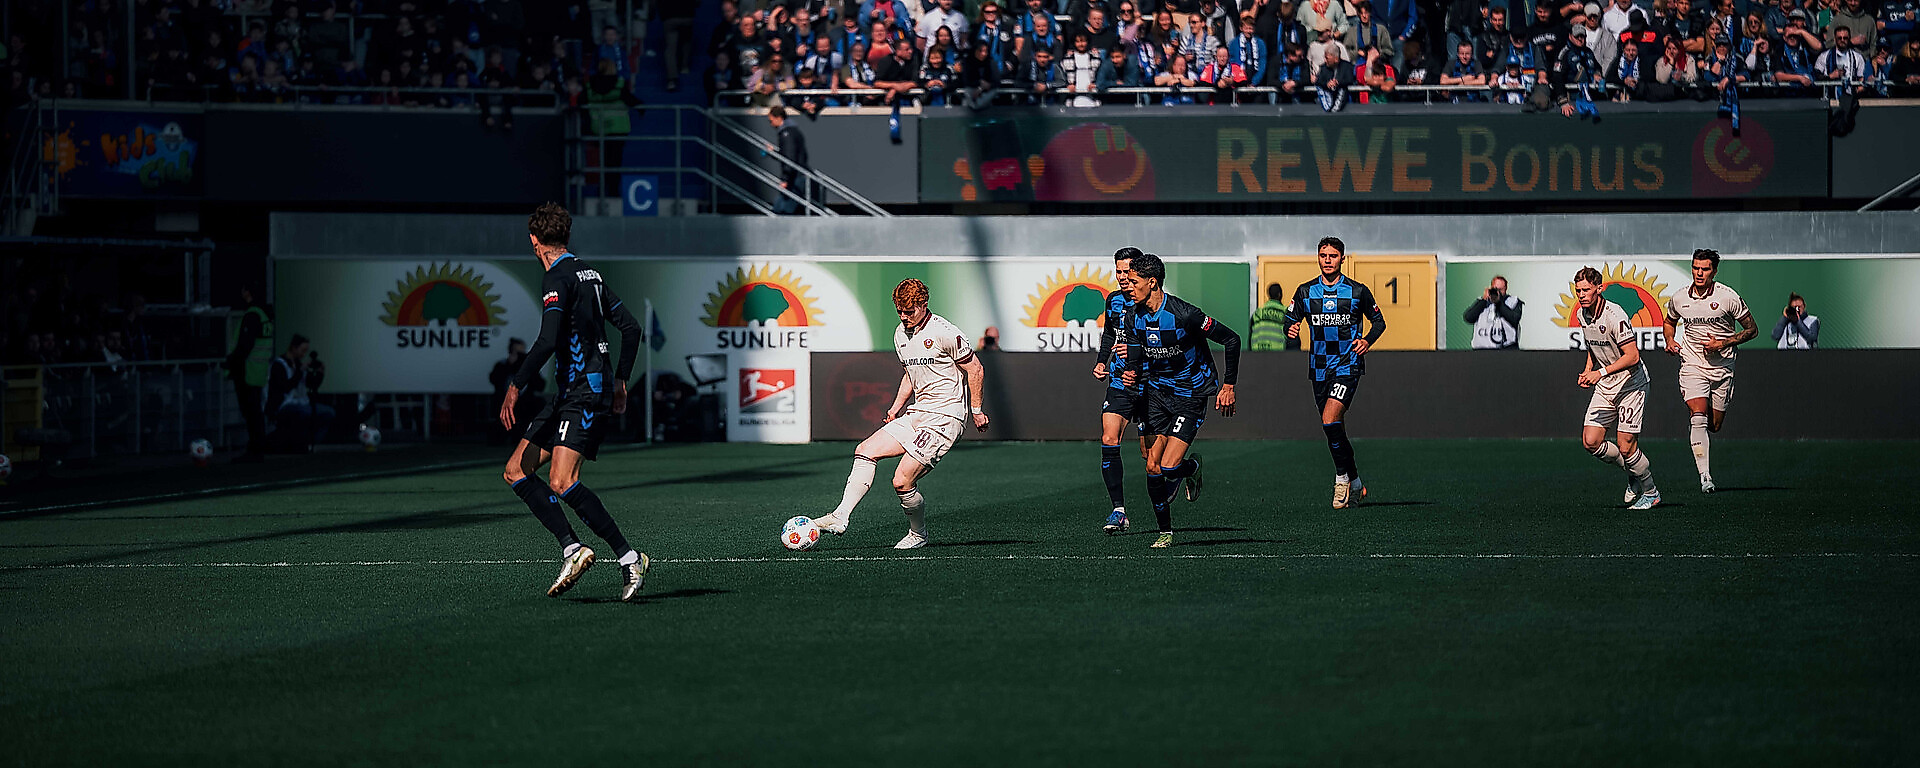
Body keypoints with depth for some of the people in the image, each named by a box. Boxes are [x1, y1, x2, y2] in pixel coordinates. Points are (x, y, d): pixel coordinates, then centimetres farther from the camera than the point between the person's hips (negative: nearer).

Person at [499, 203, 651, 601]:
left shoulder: (558, 278, -10)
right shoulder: (589, 274, 18)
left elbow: (548, 341, -22)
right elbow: (631, 328, 21)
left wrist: (516, 386, -17)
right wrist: (620, 380, 29)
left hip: (584, 394, -10)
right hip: (569, 395, 10)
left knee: (562, 483, -21)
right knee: (516, 470, 7)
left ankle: (629, 558, -20)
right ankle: (571, 548, -2)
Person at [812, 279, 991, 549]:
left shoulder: (944, 332, -15)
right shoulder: (901, 335, 11)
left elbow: (975, 370, -9)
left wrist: (976, 410, -7)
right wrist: (896, 407, 16)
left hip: (944, 417, -8)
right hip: (916, 413, 8)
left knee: (902, 481, -14)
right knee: (865, 450, -4)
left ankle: (918, 535, 9)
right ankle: (841, 517, -7)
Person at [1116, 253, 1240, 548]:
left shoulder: (1183, 314, -22)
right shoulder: (1134, 318, -3)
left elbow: (1231, 340, -13)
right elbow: (1136, 360, 7)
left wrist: (1228, 385, -11)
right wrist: (1133, 374, -18)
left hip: (1191, 395, -6)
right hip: (1158, 393, 6)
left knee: (1169, 468, -15)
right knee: (1153, 468, -2)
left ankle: (1191, 468, 21)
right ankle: (1165, 531, 14)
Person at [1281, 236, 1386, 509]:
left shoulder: (1358, 291, -1)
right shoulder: (1305, 292, 5)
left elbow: (1379, 321, 9)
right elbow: (1290, 320, 12)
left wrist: (1367, 341, -10)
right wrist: (1291, 330, -11)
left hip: (1348, 364, -4)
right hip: (1319, 369, 4)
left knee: (1330, 420, -22)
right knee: (1334, 428, 9)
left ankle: (1342, 478, -7)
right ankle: (1355, 484, 24)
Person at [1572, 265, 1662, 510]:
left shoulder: (1614, 317, -22)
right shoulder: (1583, 315, 4)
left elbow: (1632, 355, -26)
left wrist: (1601, 372, -30)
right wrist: (1588, 370, 6)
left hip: (1631, 384, -8)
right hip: (1605, 387, 8)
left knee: (1626, 447, -10)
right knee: (1590, 442, -3)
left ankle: (1650, 492, 14)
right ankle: (1634, 471, 21)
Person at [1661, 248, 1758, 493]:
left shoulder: (1728, 297, -10)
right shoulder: (1679, 300, -1)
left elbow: (1752, 329, -3)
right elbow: (1669, 321, 21)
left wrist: (1722, 344, -15)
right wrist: (1670, 340, -1)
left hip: (1722, 367, 0)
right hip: (1692, 365, 0)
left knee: (1715, 425, 7)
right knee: (1698, 416, -20)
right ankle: (1704, 475, -22)